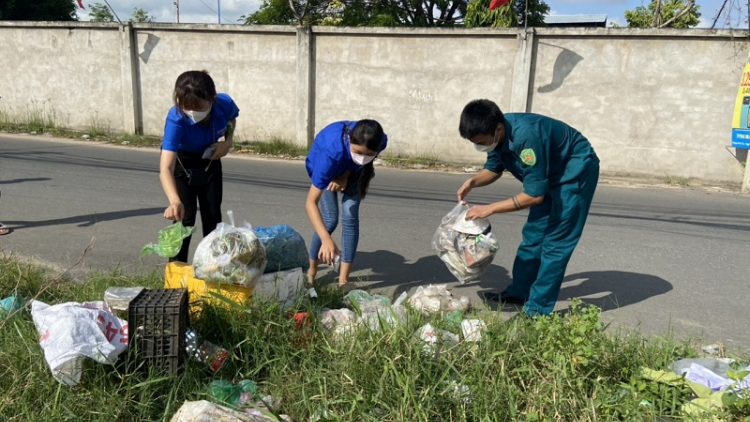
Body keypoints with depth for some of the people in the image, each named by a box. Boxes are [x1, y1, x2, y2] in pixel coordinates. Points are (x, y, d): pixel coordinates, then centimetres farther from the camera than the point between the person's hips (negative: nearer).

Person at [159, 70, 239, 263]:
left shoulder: (225, 104, -30)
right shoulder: (176, 119, -40)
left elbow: (231, 121, -1)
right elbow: (166, 168, -49)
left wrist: (228, 141, -21)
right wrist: (174, 201, -65)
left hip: (210, 161, 4)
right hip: (181, 163, -3)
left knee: (213, 217, 9)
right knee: (184, 218, -9)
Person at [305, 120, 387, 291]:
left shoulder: (381, 141, -36)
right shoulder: (330, 153, -47)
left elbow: (365, 159, -9)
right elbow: (310, 202, -47)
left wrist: (346, 175, -27)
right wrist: (326, 239, -58)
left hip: (352, 170, 3)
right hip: (325, 167, -3)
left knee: (350, 217, -12)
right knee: (330, 220, -12)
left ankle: (343, 280, -5)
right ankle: (311, 270, 12)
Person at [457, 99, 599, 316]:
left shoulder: (525, 136, -38)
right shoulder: (496, 133, -13)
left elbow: (535, 194, -33)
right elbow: (494, 169, 6)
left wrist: (490, 208, -30)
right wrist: (473, 182, -15)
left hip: (575, 170, -8)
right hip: (548, 173, 9)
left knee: (556, 241, -9)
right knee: (533, 234, 11)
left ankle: (539, 308, -4)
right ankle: (519, 292, 21)